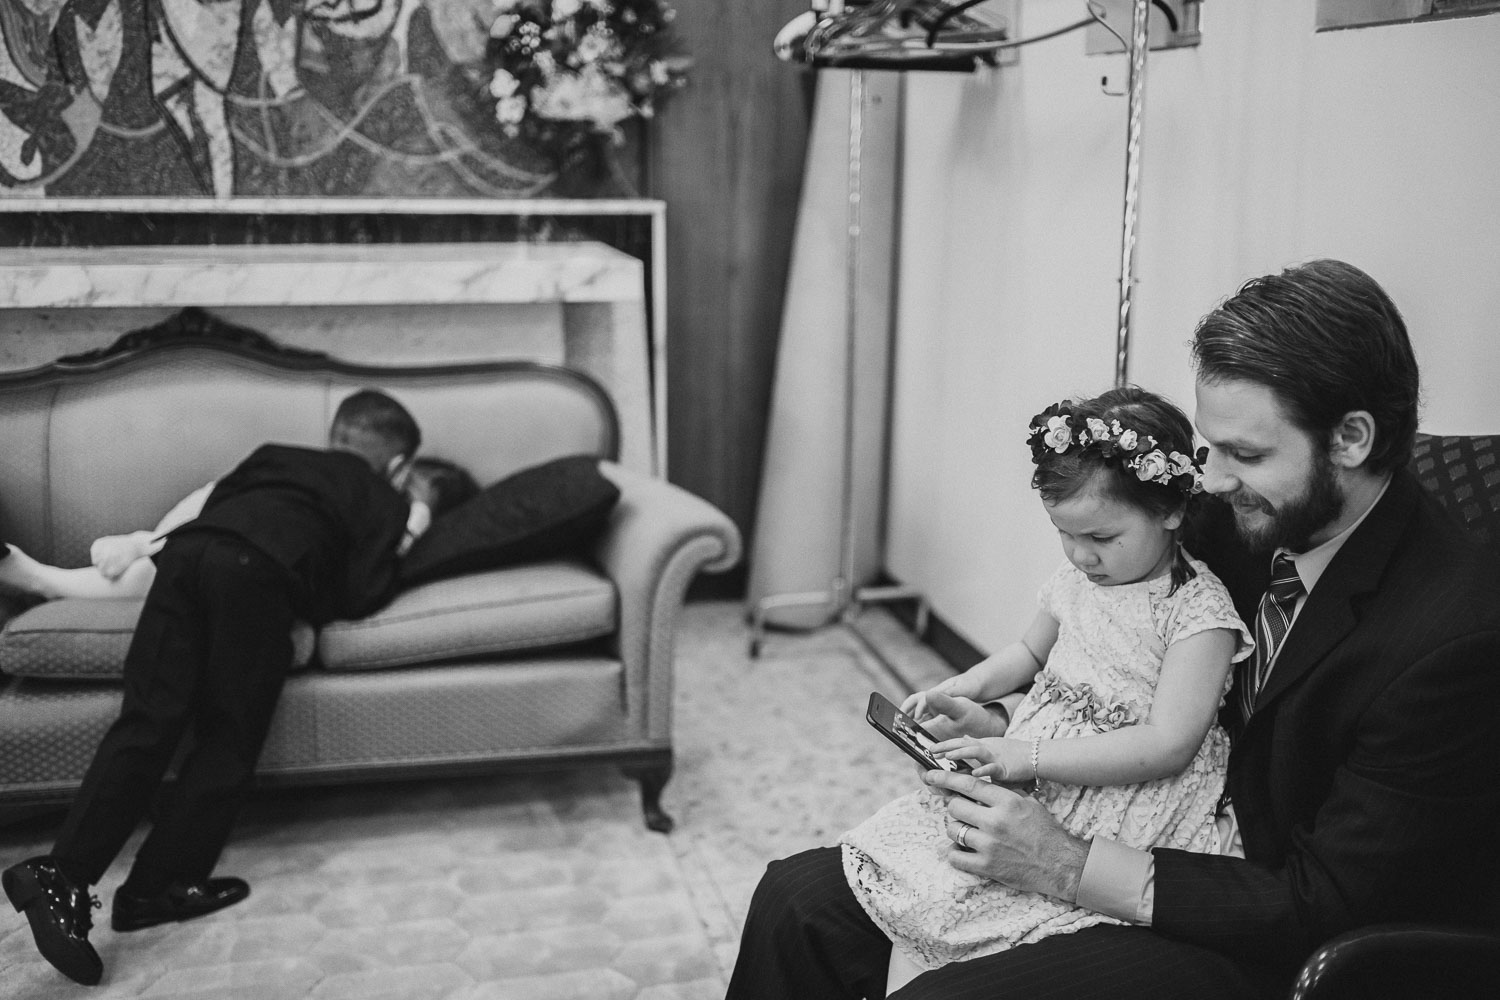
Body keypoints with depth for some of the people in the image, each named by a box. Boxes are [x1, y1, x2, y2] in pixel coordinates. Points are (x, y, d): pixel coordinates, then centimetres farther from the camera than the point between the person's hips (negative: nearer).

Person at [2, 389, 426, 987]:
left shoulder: (275, 457, 38)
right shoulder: (384, 502, 24)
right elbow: (362, 595, 12)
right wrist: (312, 601, 29)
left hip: (186, 548, 5)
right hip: (257, 571, -5)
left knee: (147, 722, 1)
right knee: (228, 739, 5)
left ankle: (62, 872, -10)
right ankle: (156, 887, 3)